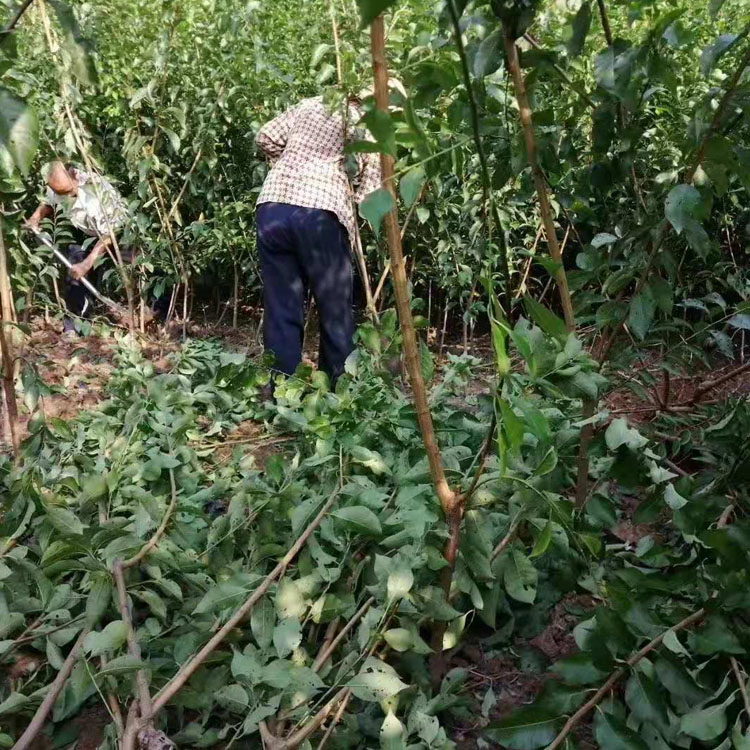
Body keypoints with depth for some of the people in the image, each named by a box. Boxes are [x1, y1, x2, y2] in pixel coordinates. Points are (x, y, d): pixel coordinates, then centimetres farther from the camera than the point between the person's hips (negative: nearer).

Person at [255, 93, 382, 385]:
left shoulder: (311, 105, 22)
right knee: (335, 314, 9)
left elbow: (266, 137, 19)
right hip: (320, 215, -4)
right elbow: (368, 196, 3)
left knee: (281, 312, 9)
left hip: (272, 209, 4)